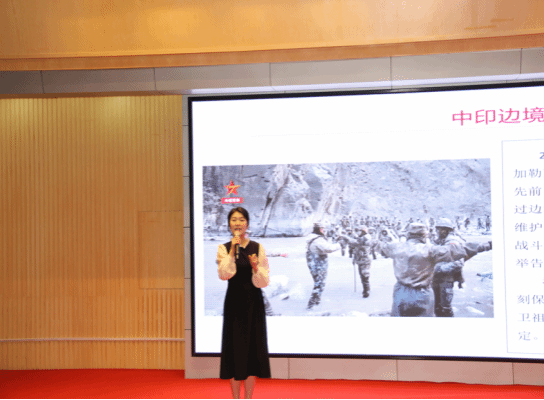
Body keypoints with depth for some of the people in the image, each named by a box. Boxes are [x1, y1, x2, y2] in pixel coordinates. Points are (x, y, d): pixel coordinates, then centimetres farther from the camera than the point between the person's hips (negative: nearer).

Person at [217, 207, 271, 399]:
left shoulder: (258, 248, 2)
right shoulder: (224, 248, 2)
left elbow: (264, 282, -1)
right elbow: (224, 274, -15)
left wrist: (256, 267, -18)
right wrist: (232, 250, -19)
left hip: (254, 303, 1)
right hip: (234, 301, -1)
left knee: (252, 347, 3)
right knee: (234, 347, 2)